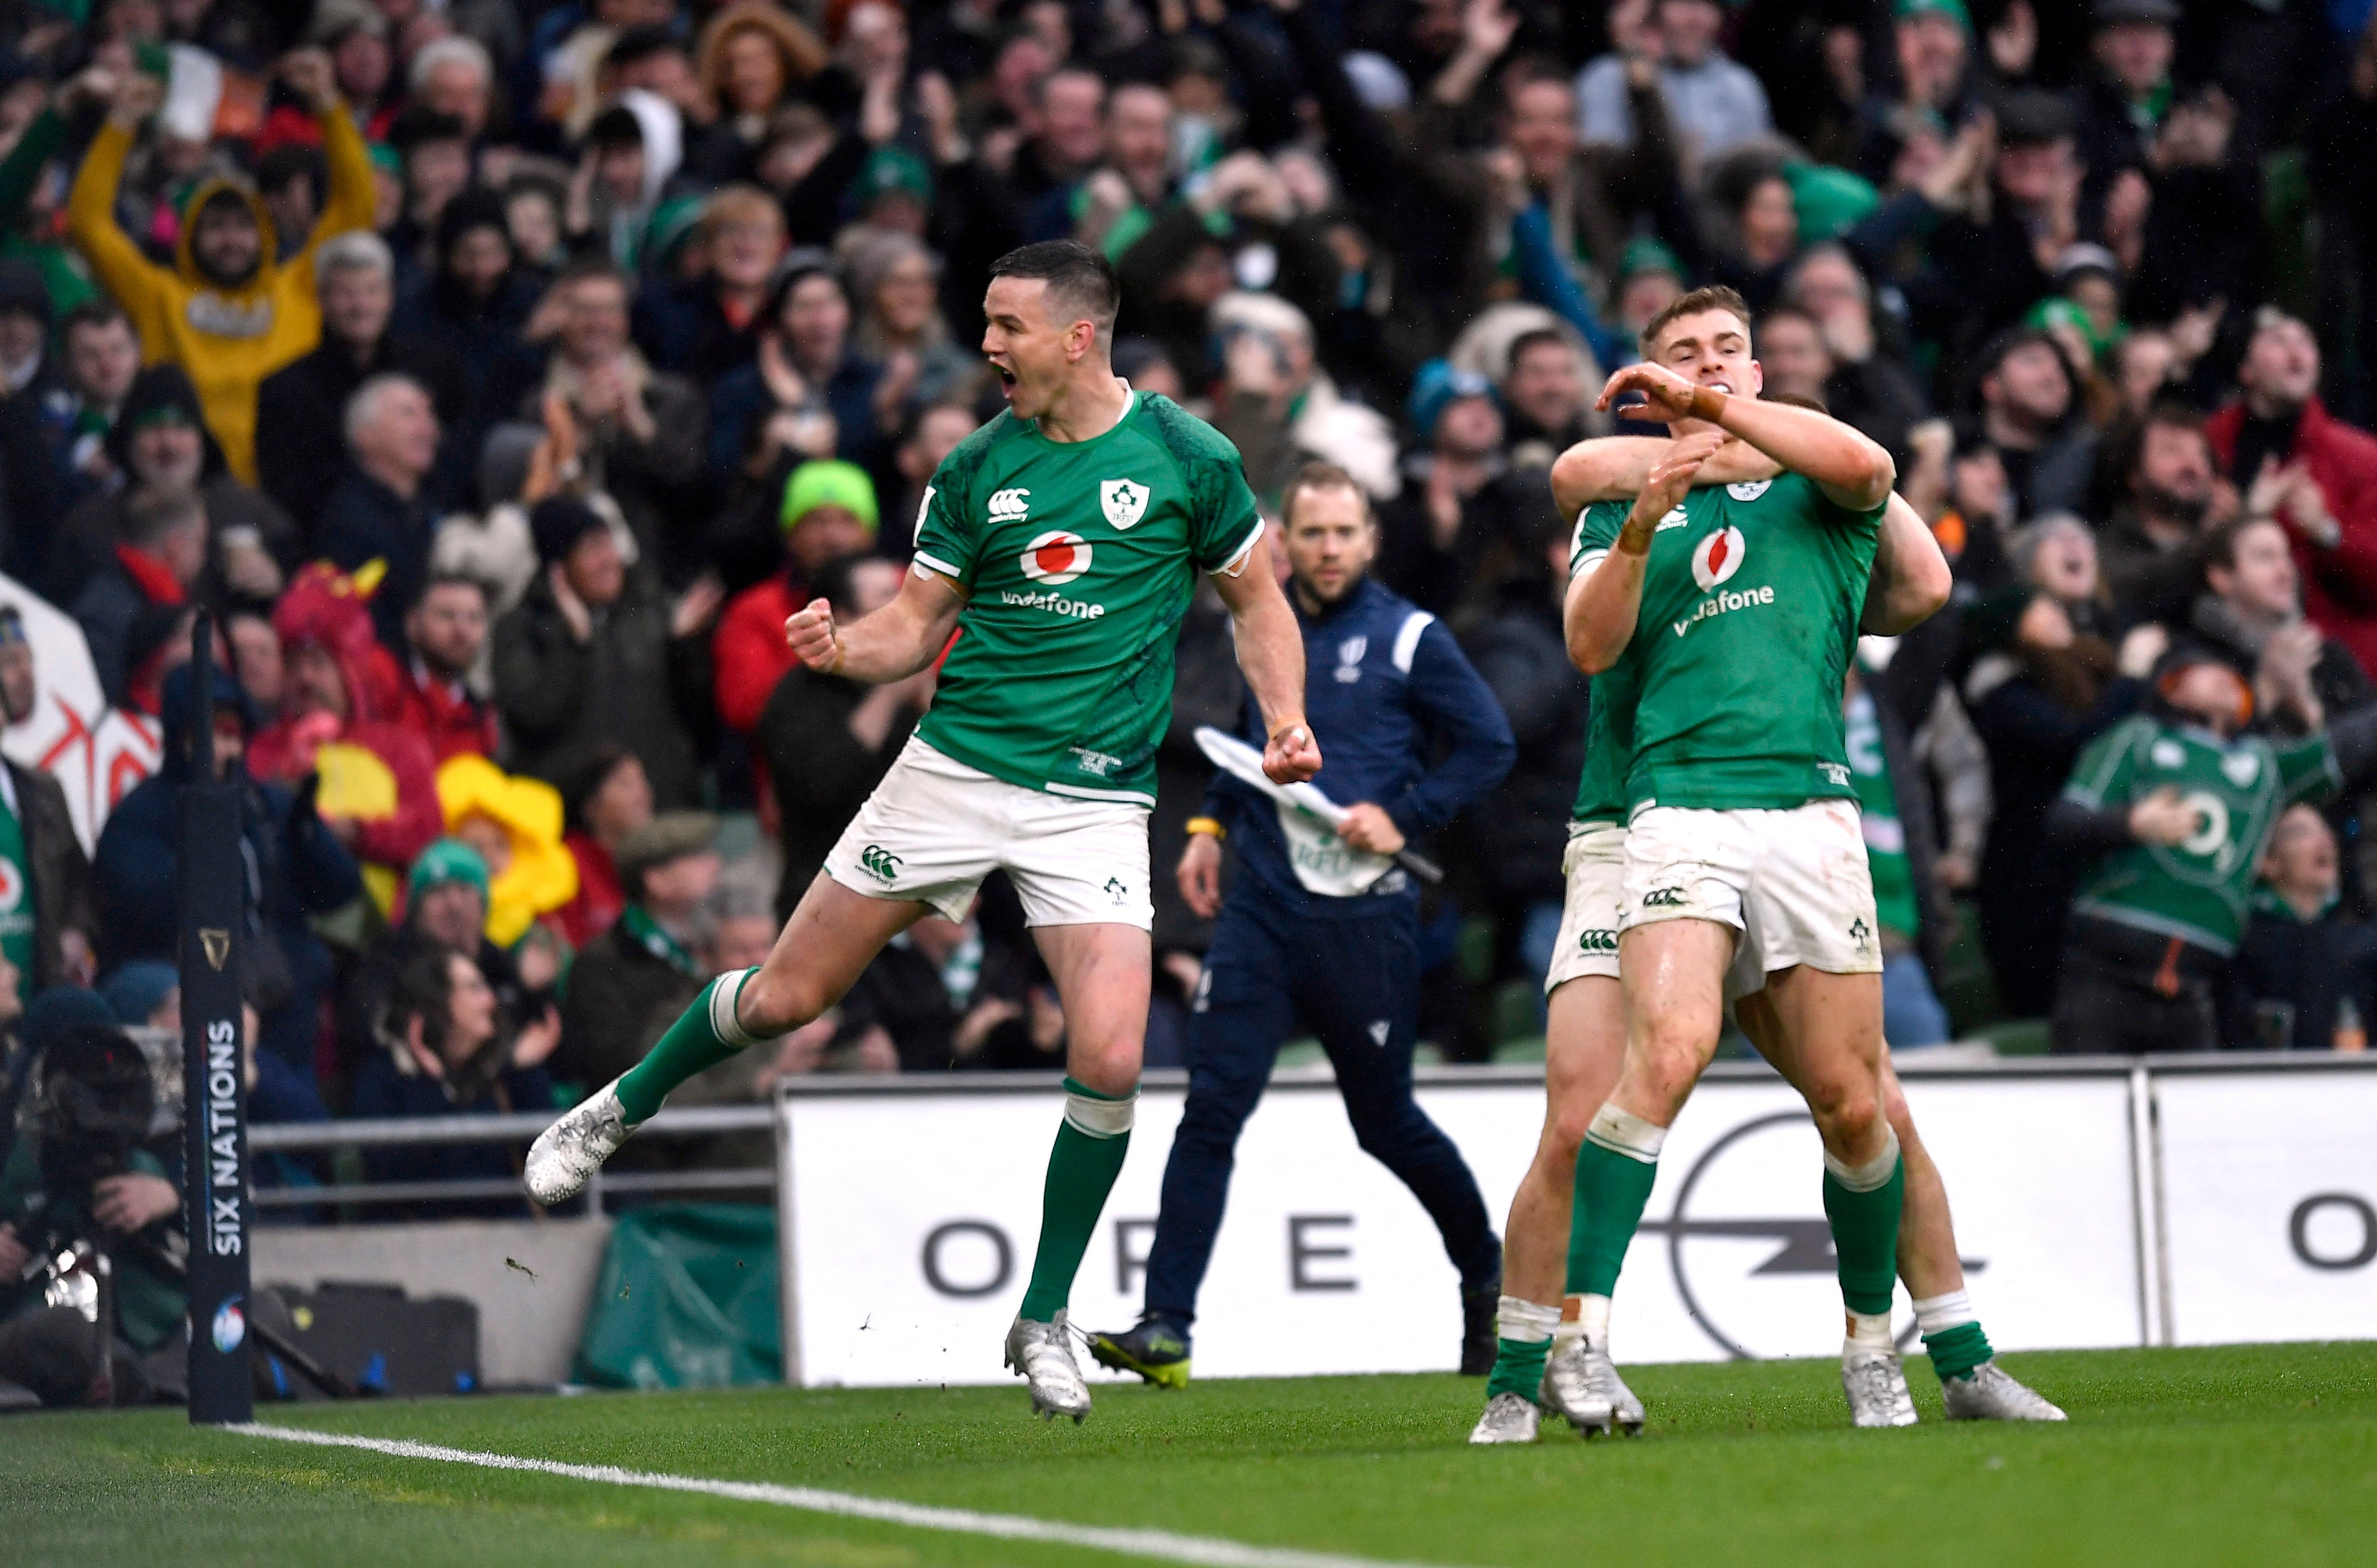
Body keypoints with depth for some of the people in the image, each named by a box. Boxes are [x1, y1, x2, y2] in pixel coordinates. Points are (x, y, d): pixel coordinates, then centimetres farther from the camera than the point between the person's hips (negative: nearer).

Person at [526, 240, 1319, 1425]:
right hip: (954, 770, 2)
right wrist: (847, 648, -13)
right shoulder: (977, 469, 3)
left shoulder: (1186, 459, -3)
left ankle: (1044, 1320, 2)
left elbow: (1257, 599, 9)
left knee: (1108, 1062, -17)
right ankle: (622, 1109, 33)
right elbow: (917, 623, 8)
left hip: (1096, 797, -2)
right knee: (785, 996, 3)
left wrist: (1284, 720, -6)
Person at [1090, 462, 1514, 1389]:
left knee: (1385, 1122, 8)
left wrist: (1402, 816, -11)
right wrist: (1210, 825, 16)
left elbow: (1489, 746, 0)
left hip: (1366, 917, -3)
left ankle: (1485, 1272, 35)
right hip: (1262, 904, 3)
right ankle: (1165, 1329, -13)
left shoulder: (1408, 640, -2)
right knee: (1212, 1107, -10)